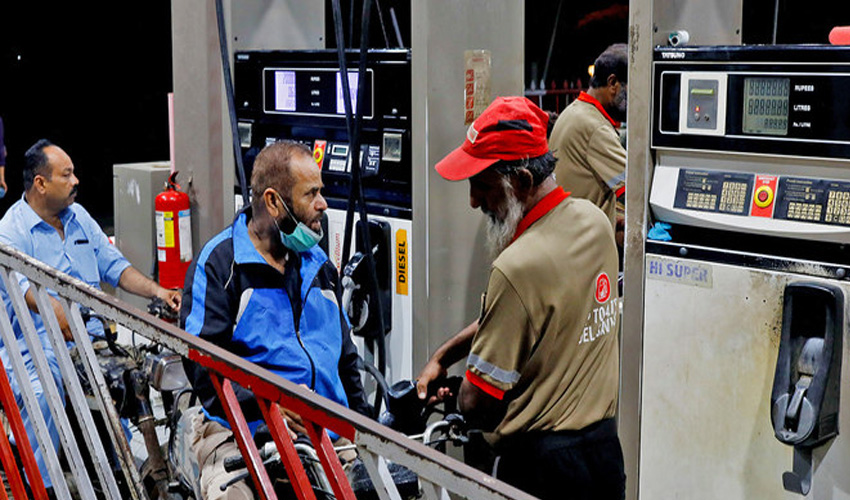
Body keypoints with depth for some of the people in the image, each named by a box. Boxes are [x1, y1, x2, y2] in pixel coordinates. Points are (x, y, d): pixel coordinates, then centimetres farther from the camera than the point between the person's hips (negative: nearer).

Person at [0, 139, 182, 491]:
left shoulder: (79, 216, 16)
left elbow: (112, 264, 17)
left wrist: (155, 291, 0)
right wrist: (55, 311, -44)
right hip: (38, 344, -6)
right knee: (41, 395, -34)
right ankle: (40, 485, -19)